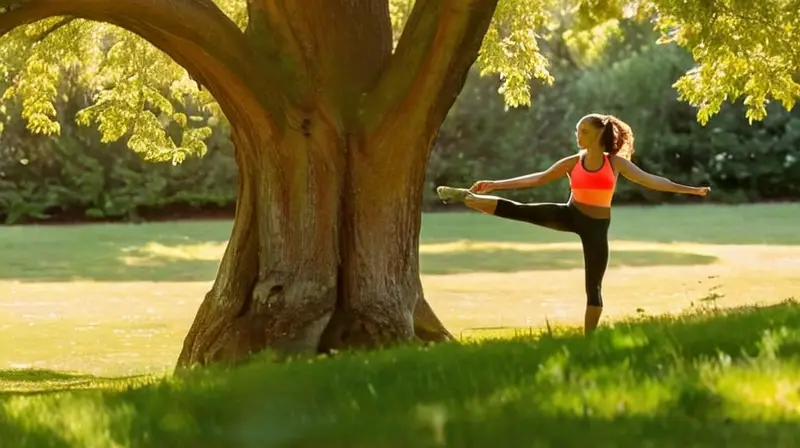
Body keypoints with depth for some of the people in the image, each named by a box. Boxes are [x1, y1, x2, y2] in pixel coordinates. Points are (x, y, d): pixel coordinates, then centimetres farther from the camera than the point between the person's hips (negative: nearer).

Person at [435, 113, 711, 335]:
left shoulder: (616, 162, -2)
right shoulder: (572, 163, 1)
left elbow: (650, 180, -4)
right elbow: (539, 179, 1)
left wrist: (688, 190, -10)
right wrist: (496, 184, -4)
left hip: (596, 227, -1)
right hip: (570, 216, 1)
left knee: (593, 286, -1)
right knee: (517, 210, -16)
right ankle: (466, 198, -12)